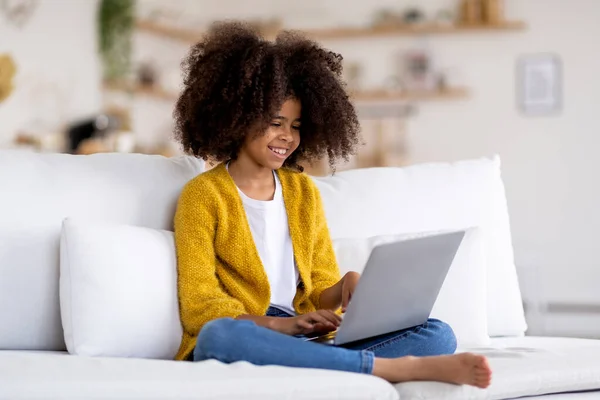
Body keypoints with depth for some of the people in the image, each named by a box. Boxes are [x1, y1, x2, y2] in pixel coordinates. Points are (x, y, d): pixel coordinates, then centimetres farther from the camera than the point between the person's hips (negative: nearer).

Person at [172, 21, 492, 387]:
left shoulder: (304, 191, 18)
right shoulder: (203, 195, 2)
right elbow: (200, 307, -6)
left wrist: (347, 286, -6)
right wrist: (278, 325, -21)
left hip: (309, 343, 5)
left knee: (438, 335, -14)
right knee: (221, 335, -43)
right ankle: (394, 368, -42)